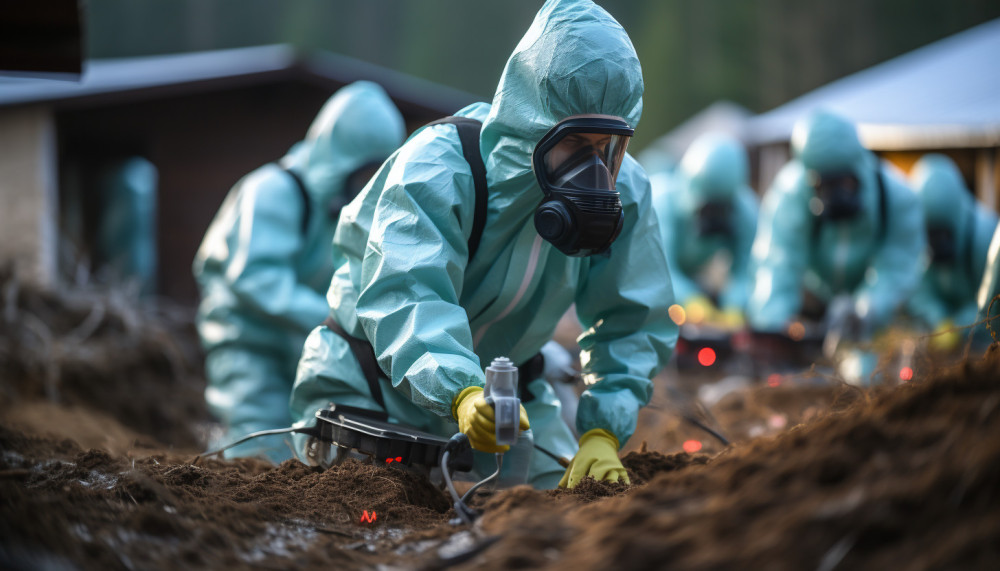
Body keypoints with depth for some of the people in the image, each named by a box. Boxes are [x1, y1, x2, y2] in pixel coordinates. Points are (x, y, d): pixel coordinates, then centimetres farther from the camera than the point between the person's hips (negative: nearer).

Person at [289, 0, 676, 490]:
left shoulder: (625, 190, -14)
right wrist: (460, 392, -62)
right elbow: (407, 297, -43)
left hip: (498, 382, 5)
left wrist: (602, 432, -27)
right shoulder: (436, 169, -30)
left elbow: (631, 325, -11)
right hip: (379, 372, -4)